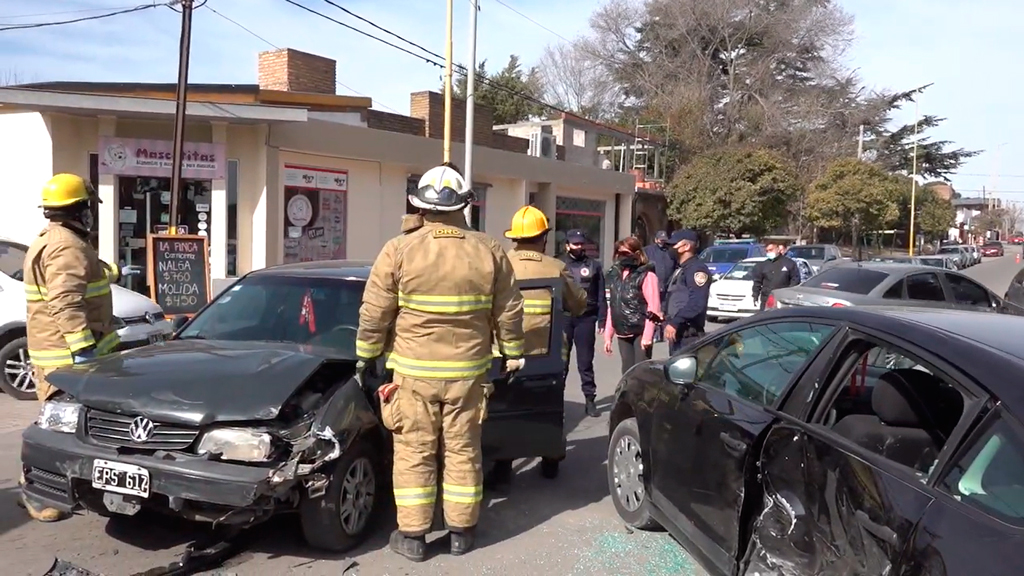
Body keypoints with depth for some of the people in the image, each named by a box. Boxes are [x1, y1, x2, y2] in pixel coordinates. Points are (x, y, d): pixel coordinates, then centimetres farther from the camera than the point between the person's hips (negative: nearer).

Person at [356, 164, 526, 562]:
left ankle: (412, 536, 15)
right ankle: (462, 532, 22)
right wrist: (512, 353, 18)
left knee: (414, 453, 8)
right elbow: (509, 311, 5)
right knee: (463, 451, 12)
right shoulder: (489, 251, -2)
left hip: (413, 371, -2)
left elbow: (374, 313, -5)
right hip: (468, 370, 2)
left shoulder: (399, 250, -8)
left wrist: (366, 356, 8)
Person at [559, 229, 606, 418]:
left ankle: (590, 400, 10)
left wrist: (602, 320, -1)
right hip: (562, 318, 0)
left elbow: (601, 296, 6)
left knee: (585, 362, 5)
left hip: (585, 319, 0)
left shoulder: (594, 266, 8)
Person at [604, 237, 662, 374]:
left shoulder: (646, 275, -7)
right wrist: (608, 335, 12)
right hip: (623, 334, 6)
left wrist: (647, 335, -18)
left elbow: (653, 307, -12)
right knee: (627, 373, 9)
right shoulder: (615, 274, 13)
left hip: (640, 332, -6)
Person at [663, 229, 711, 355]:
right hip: (676, 332, 10)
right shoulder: (680, 270, 21)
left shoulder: (697, 269, -12)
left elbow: (697, 303, -24)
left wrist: (674, 322, -28)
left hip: (688, 335, -10)